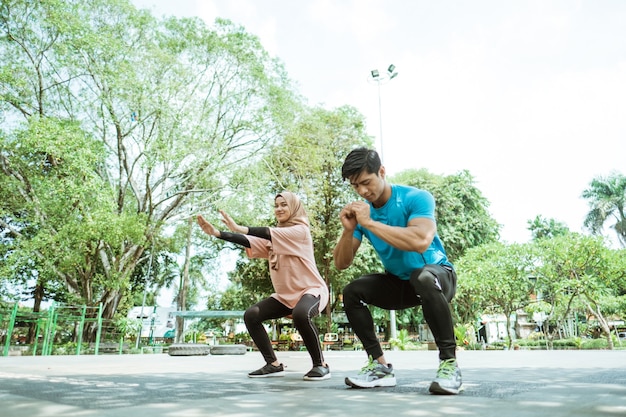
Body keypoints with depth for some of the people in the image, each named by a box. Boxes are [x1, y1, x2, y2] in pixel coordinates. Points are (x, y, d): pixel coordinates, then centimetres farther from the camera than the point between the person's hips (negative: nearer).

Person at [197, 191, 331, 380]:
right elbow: (250, 242, -6)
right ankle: (273, 364, 4)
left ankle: (320, 364, -16)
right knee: (251, 315, -6)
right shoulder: (274, 237, 10)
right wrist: (215, 232, -17)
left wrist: (239, 228, -39)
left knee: (301, 314, -37)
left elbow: (271, 234, -28)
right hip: (285, 295, 8)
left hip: (311, 289, -7)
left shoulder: (301, 230, -11)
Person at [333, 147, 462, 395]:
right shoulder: (361, 211, -6)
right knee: (352, 292, -14)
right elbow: (341, 264, -7)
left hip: (438, 275, -5)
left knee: (423, 277, -38)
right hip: (399, 283, 5)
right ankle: (380, 365, -7)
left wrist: (370, 223, -35)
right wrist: (349, 230, -25)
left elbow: (421, 241, -40)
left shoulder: (416, 198, -20)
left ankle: (449, 362, -24)